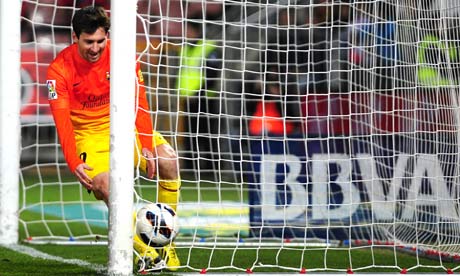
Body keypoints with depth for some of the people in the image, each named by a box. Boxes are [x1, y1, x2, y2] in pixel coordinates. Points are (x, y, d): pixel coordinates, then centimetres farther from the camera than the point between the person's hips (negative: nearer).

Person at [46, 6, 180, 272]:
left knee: (168, 160, -21)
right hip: (89, 134, -2)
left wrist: (146, 146, -22)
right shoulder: (60, 69, -15)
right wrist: (74, 163, -29)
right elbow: (62, 120, -18)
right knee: (105, 187, -28)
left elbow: (139, 101, -12)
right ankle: (146, 252, -19)